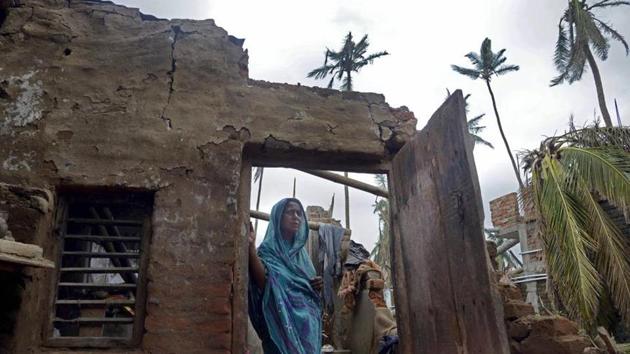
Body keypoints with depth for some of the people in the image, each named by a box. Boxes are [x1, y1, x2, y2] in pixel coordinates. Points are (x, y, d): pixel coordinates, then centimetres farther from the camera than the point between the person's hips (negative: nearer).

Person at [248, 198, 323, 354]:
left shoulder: (301, 251, 14)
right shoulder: (268, 248, -6)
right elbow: (263, 283, -23)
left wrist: (317, 285, 1)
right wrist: (251, 248, -34)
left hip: (308, 323, 7)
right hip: (283, 322, -7)